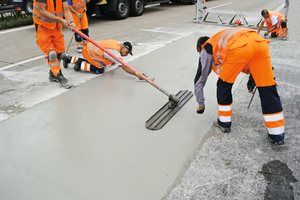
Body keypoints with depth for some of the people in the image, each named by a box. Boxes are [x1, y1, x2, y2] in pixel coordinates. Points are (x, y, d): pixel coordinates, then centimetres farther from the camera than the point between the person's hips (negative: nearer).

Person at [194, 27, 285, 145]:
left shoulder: (206, 48, 28)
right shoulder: (221, 38, 43)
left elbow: (199, 80, 30)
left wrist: (201, 105, 40)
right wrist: (253, 76, 37)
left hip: (239, 47, -6)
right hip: (260, 41, 6)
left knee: (224, 84, 18)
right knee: (267, 88, 10)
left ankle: (224, 122, 27)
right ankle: (277, 135, 18)